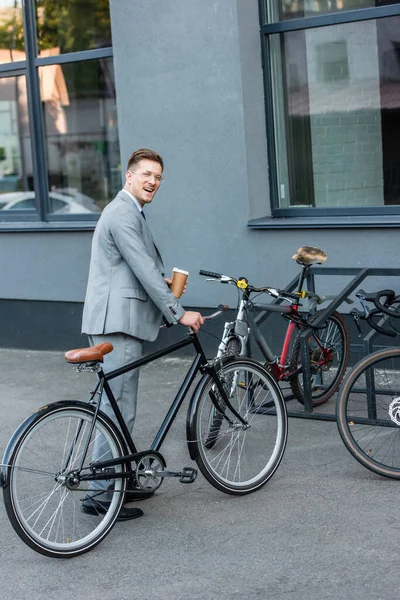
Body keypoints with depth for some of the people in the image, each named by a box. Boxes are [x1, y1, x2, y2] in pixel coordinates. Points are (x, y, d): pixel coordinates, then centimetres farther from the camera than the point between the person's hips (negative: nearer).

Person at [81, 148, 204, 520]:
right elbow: (143, 268, -19)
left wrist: (164, 284, 10)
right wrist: (178, 313, -18)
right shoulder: (123, 213, -13)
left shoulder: (129, 212, 21)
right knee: (117, 412, -8)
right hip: (117, 322, -11)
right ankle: (101, 495, -3)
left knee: (117, 409, 17)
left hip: (119, 321, 11)